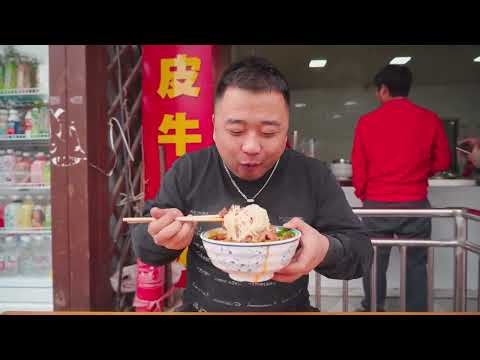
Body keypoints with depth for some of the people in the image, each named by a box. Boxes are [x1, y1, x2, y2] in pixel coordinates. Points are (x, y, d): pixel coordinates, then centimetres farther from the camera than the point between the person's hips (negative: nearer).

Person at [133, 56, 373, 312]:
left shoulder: (314, 177, -8)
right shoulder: (187, 172, -6)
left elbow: (360, 251, -4)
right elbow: (145, 248, 0)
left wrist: (326, 251, -25)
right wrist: (161, 237, -23)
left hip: (291, 307, 1)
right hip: (201, 306, 0)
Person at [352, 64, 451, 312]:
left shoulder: (366, 121, -4)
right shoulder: (430, 119, -2)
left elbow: (358, 167, -1)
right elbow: (443, 161, 6)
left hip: (376, 205, 0)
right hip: (415, 205, 0)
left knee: (375, 263, 13)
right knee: (415, 264, 12)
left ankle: (372, 309, 26)